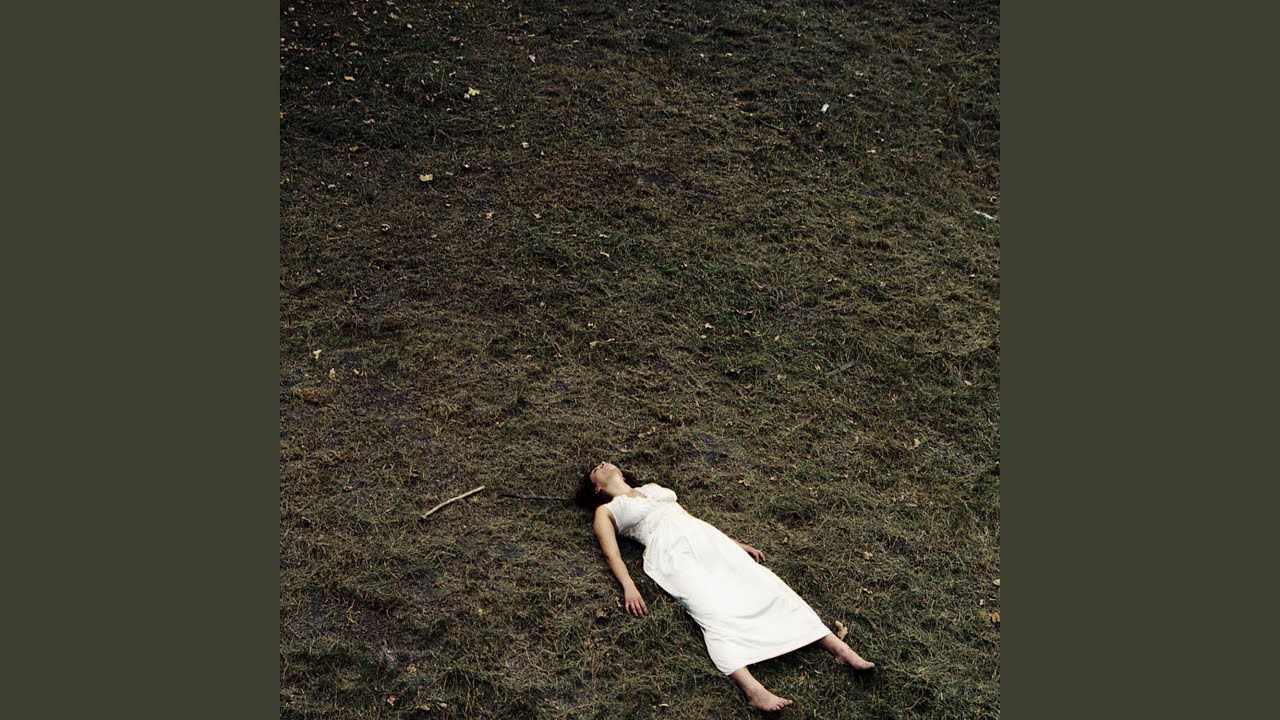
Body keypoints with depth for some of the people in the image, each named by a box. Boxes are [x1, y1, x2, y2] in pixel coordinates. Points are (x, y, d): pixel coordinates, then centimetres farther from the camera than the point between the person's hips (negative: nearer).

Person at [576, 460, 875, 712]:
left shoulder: (652, 487, 32)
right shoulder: (605, 511, 18)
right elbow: (612, 554, 3)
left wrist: (735, 543, 21)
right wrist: (628, 587, -17)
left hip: (702, 535, 5)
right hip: (669, 552, -4)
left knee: (762, 581, -16)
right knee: (713, 610, -30)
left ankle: (837, 647, -26)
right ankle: (752, 689, -50)